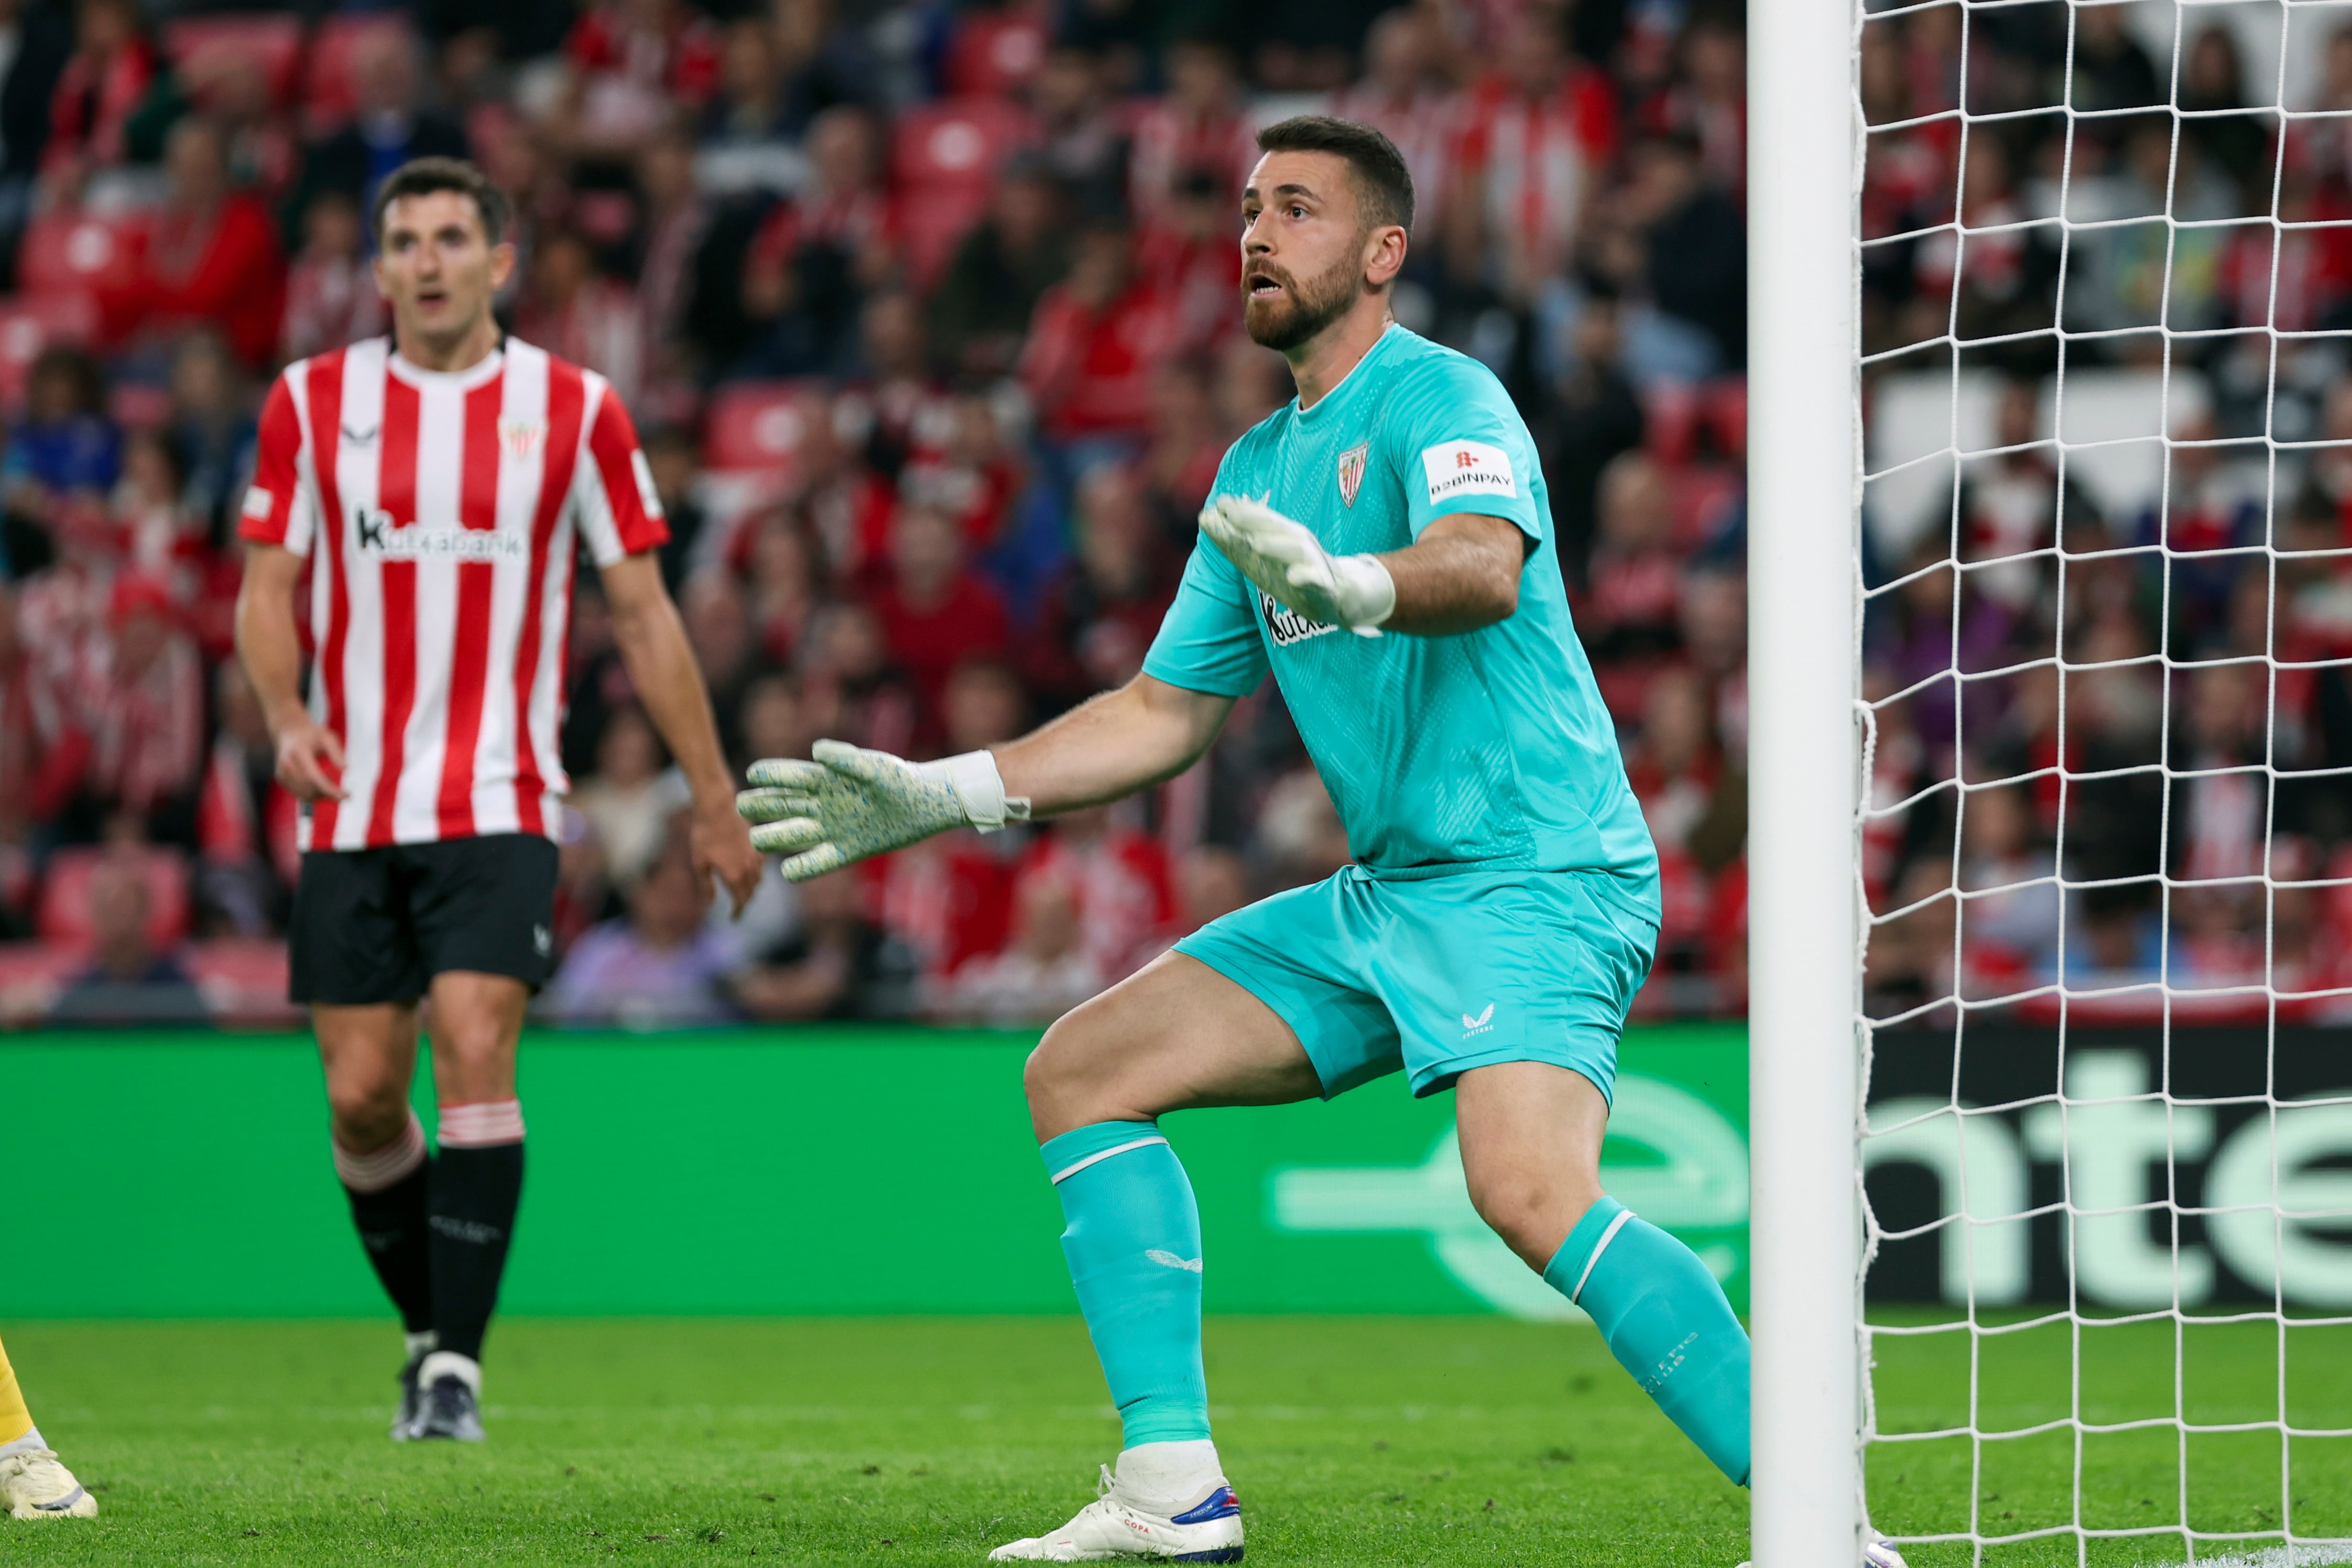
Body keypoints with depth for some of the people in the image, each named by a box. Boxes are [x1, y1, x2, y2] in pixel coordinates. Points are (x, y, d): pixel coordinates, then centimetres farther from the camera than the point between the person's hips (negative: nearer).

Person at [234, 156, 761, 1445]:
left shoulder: (574, 409, 1)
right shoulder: (311, 402, 5)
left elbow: (643, 615, 6)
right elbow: (265, 591, 7)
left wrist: (713, 800, 6)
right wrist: (286, 715, -14)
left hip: (499, 806, -2)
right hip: (351, 808, 2)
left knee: (474, 1049, -19)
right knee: (361, 1095, 1)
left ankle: (458, 1366, -15)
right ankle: (429, 1329, 24)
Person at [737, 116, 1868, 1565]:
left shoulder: (1442, 398, -9)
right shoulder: (1259, 469, 18)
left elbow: (1486, 564, -31)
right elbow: (1166, 714, 24)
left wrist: (1348, 585, -52)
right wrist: (939, 796, 17)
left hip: (1534, 874, -9)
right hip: (1387, 894, 9)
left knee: (1531, 1190, -32)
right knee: (1082, 1068, 5)